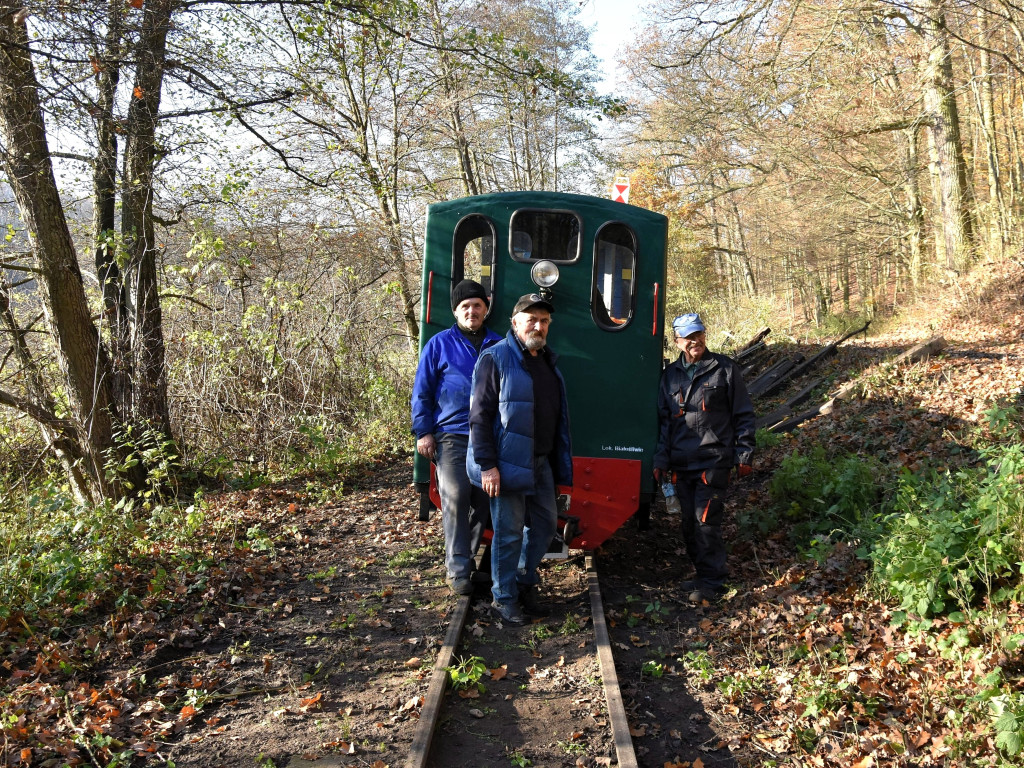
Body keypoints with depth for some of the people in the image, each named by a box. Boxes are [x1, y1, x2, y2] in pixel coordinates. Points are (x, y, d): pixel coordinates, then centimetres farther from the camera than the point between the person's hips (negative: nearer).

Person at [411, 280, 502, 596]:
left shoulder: (498, 346, 12)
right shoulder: (440, 344, 4)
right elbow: (422, 391, 4)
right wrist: (423, 432, -3)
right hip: (452, 436, -3)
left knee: (483, 501, 7)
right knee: (455, 500, -9)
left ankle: (462, 557, 23)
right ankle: (458, 570, -2)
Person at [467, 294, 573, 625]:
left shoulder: (548, 361, 14)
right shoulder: (496, 358, -10)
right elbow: (480, 415, -14)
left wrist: (561, 461, 17)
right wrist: (487, 465, -19)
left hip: (541, 462, 8)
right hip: (508, 464, -7)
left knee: (546, 523, 14)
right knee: (509, 532, 0)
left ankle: (525, 583, 32)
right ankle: (504, 599, 15)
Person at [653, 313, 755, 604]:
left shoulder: (724, 369, 0)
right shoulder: (671, 375, 12)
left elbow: (743, 415, 2)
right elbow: (664, 421, 16)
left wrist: (744, 454, -2)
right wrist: (661, 460, 11)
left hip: (713, 462, -5)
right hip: (681, 465, 5)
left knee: (706, 522, -8)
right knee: (690, 523, 10)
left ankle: (712, 582, 4)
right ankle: (703, 574, 24)